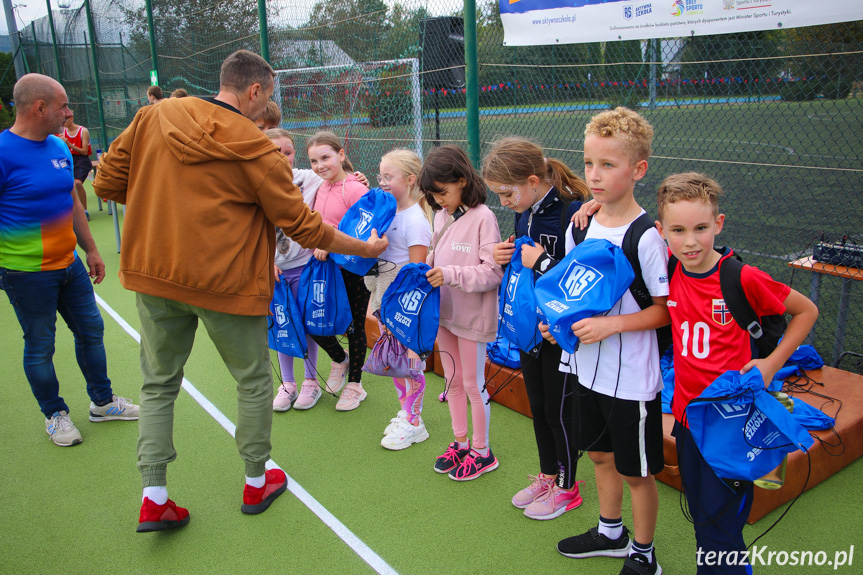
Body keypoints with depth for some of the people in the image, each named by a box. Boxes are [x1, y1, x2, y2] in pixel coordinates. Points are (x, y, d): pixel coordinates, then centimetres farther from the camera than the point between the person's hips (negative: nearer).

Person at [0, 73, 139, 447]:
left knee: (90, 329, 15)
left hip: (69, 263, 7)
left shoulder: (60, 147, 7)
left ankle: (102, 402, 32)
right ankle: (54, 415, 27)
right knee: (40, 347, 7)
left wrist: (91, 250, 20)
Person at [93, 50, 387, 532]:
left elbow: (108, 183, 4)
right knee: (254, 381, 14)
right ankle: (257, 482, 28)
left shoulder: (152, 118, 0)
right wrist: (365, 248, 3)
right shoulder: (255, 148, -13)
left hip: (154, 274, 5)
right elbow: (302, 225, -9)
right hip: (225, 281, -4)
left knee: (160, 383, 17)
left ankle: (154, 496, 17)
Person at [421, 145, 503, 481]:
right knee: (453, 380, 18)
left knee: (473, 384, 5)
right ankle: (460, 443, 35)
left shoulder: (482, 217, -18)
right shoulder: (442, 216, 4)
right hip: (445, 312, 7)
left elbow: (493, 272, -21)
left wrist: (451, 275, -27)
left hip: (473, 316, -7)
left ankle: (482, 452, 23)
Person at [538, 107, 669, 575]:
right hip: (588, 369, 7)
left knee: (636, 471, 11)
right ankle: (610, 532, 47)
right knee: (600, 454, 23)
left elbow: (665, 310, -16)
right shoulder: (580, 227, 1)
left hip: (632, 378, -6)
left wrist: (610, 324, -25)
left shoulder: (646, 237, -19)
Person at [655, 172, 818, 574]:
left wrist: (771, 363, -9)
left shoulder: (744, 278, -17)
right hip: (687, 413, 5)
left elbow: (807, 311, -4)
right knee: (700, 514, 20)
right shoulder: (670, 271, -5)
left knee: (720, 527, 3)